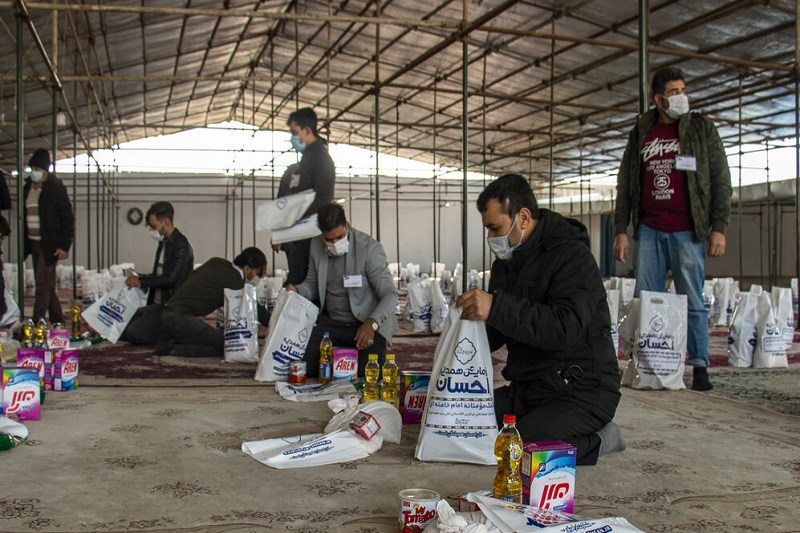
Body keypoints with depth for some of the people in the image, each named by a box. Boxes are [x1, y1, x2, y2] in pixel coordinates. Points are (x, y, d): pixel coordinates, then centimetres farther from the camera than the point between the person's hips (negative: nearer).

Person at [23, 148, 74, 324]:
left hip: (50, 245, -7)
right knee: (45, 284, 11)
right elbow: (26, 216, 18)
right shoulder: (28, 188, 11)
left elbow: (68, 219, -9)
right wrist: (25, 241, 11)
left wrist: (64, 246, -14)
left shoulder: (56, 188, -8)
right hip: (33, 242, 7)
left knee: (43, 282, -10)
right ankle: (57, 320, 21)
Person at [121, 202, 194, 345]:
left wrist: (141, 282, -11)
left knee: (135, 333, -21)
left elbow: (170, 279, -20)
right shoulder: (163, 243, 16)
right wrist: (139, 278, 8)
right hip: (156, 304, 10)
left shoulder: (181, 245, -14)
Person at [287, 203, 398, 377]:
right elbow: (312, 283, 16)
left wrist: (371, 324, -31)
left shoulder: (370, 248, -15)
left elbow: (390, 294, -15)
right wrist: (296, 291, -8)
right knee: (307, 368, -15)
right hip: (330, 323, 4)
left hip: (367, 325, -4)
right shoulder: (316, 245, 2)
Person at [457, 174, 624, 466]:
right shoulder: (506, 263, 13)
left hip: (581, 390, -8)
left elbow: (566, 328, -29)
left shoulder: (572, 256, -13)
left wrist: (496, 306, -35)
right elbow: (498, 333, 22)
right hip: (526, 388, 8)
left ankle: (599, 439, -4)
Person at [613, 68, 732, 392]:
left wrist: (719, 227, -5)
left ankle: (699, 367, 6)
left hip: (687, 231, -3)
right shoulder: (641, 133, 13)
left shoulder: (701, 129, 6)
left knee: (693, 300, -2)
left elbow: (721, 181, 3)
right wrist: (621, 229, 7)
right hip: (649, 231, 3)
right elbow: (625, 184, 14)